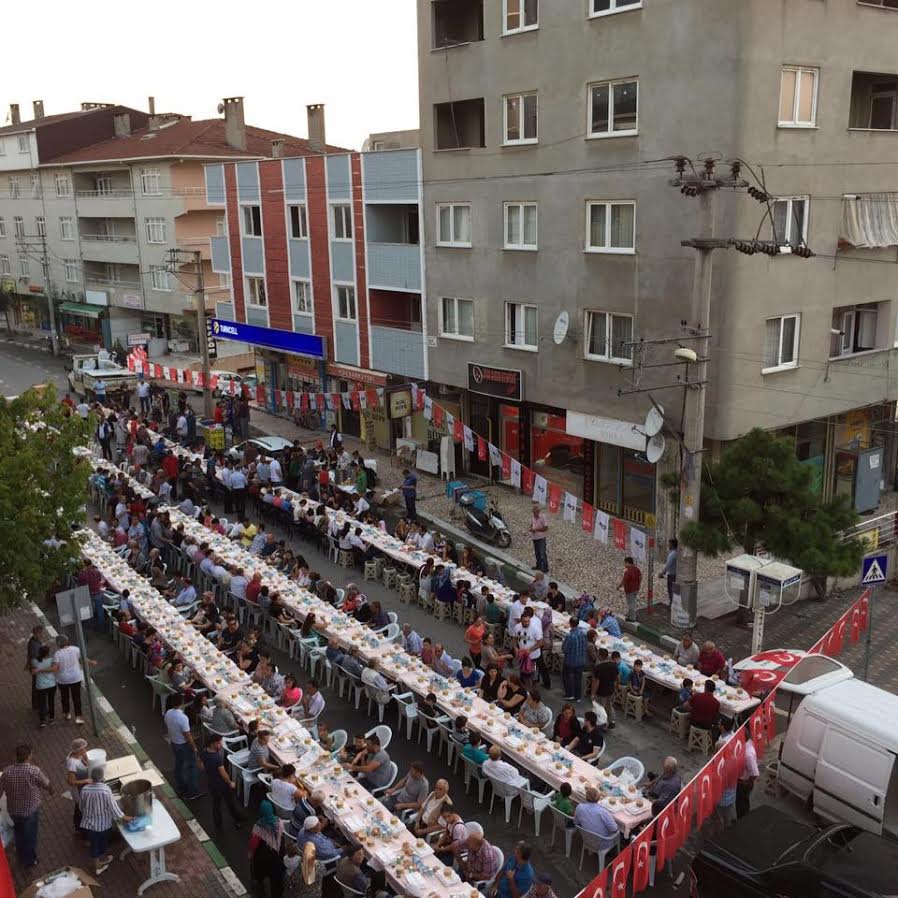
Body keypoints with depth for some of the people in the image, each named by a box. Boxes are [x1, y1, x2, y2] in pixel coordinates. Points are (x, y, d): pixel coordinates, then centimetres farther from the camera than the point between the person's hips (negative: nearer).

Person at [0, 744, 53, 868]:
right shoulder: (34, 771, -25)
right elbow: (47, 785, -9)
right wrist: (50, 791, 14)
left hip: (13, 810, 4)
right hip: (30, 810, -4)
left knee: (19, 834, 28)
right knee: (30, 836, 19)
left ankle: (21, 857, 49)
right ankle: (30, 861, 37)